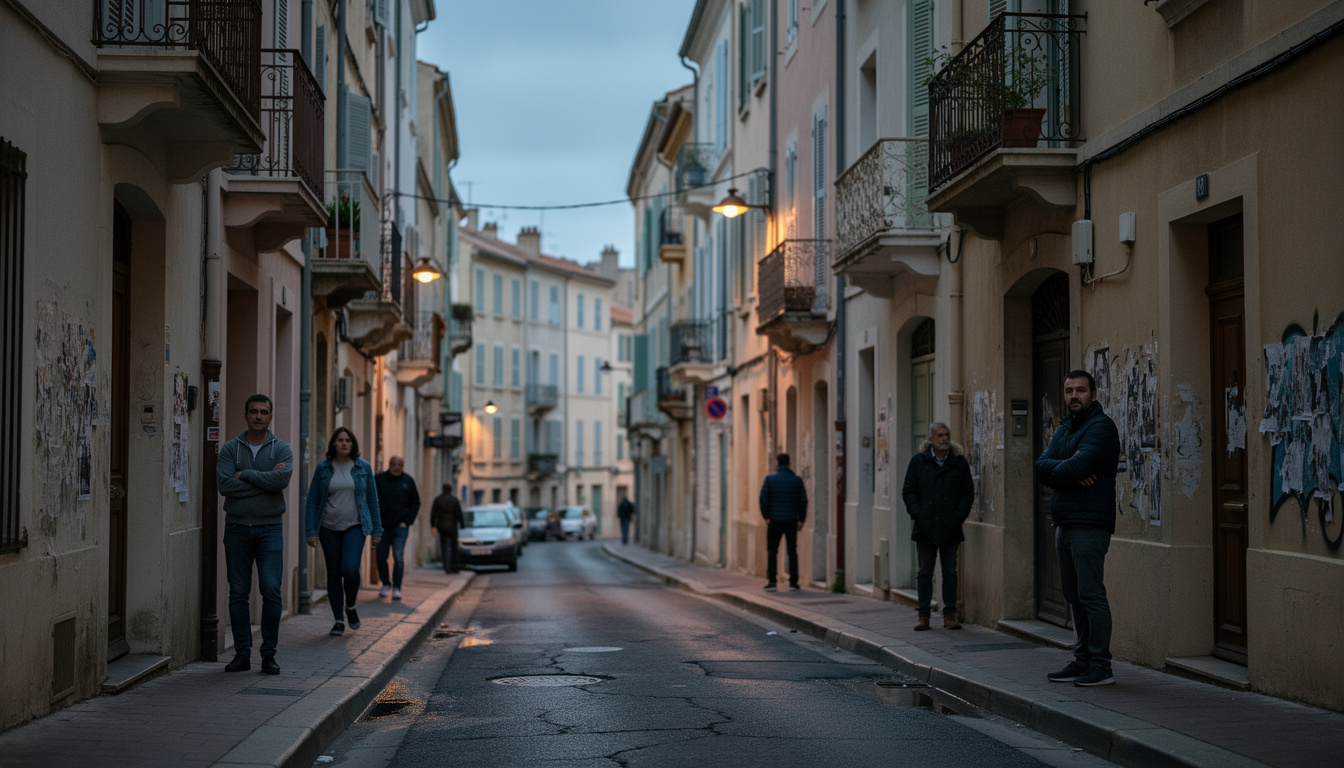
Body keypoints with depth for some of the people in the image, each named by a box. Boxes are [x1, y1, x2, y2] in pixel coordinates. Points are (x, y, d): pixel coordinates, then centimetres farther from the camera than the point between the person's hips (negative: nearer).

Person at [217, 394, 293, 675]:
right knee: (238, 593, 4)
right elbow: (224, 484, -10)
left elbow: (282, 480, -16)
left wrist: (245, 475, -10)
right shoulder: (230, 449, 5)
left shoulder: (281, 449, 4)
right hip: (236, 528, 1)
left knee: (271, 589, -9)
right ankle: (242, 653, 12)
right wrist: (264, 479, -11)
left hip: (269, 528, -1)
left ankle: (269, 653, 0)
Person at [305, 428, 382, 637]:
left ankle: (350, 606, 8)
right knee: (333, 573, 4)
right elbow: (312, 500, 3)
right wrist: (311, 531, -4)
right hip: (329, 528, 1)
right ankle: (339, 620, 15)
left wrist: (377, 530, 4)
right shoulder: (323, 468, 2)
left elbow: (372, 500, 7)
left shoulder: (364, 468, 3)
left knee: (350, 568, -19)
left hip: (355, 527, -1)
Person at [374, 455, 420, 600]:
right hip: (382, 527, 1)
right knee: (381, 557, 8)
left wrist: (407, 522, 0)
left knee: (398, 557, -13)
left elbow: (415, 503, 11)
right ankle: (386, 584, 29)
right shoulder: (378, 479, 2)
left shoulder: (408, 481, 4)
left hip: (400, 527, -1)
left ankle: (396, 588, -9)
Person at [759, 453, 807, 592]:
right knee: (792, 552, 6)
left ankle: (771, 581, -1)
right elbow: (803, 501, 1)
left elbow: (763, 498, -6)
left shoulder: (770, 479, -2)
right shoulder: (797, 480, 1)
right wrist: (801, 520, 6)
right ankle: (793, 583, 3)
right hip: (791, 521, 1)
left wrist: (766, 517, 0)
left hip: (774, 521, -1)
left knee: (772, 551, 6)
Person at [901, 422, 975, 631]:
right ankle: (924, 615, 9)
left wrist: (959, 516, -5)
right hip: (925, 528, 0)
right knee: (925, 572, 4)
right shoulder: (918, 461, 4)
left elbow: (968, 492, 7)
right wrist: (917, 514, -7)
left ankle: (950, 615, 9)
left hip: (950, 528, 0)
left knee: (950, 572, 4)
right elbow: (908, 491, 5)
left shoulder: (960, 462, 4)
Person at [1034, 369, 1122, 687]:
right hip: (1064, 524, 9)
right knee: (1075, 596, 11)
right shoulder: (1063, 430, 19)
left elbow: (1077, 467, -21)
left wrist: (1055, 470, -1)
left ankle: (1101, 666, -7)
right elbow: (1041, 467, 4)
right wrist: (1071, 469, -13)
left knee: (1091, 595, -10)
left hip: (1090, 525, -9)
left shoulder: (1101, 427, -8)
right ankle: (1082, 660, 17)